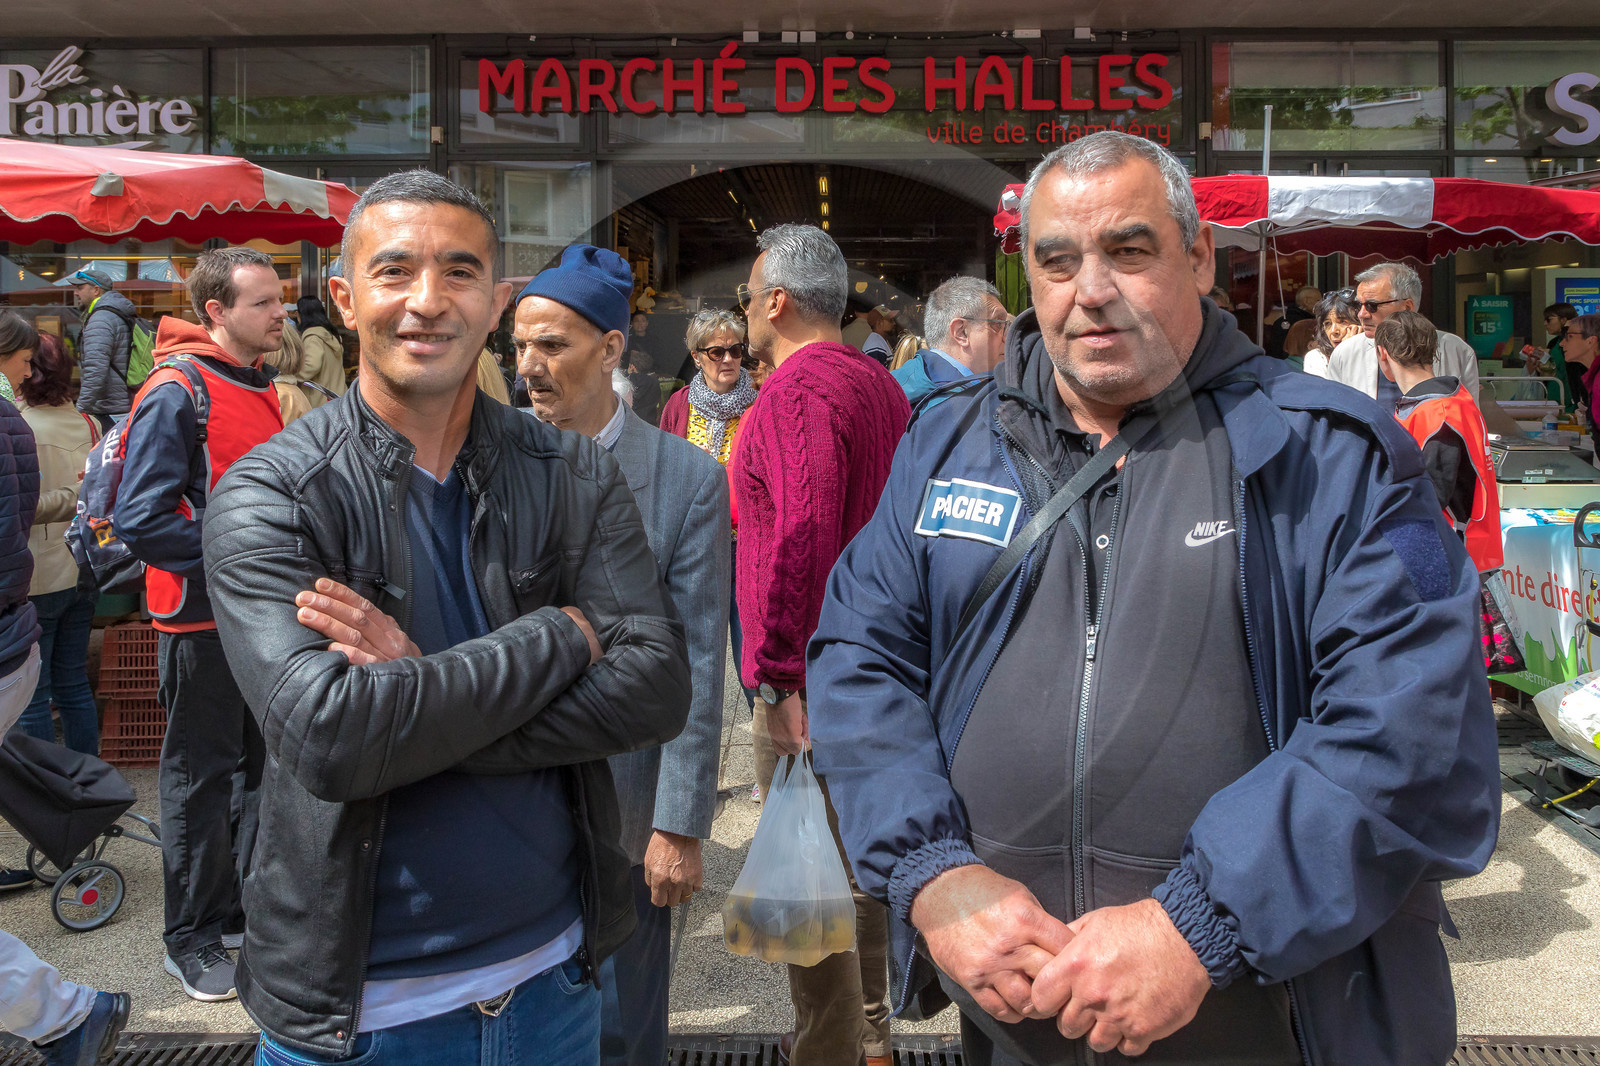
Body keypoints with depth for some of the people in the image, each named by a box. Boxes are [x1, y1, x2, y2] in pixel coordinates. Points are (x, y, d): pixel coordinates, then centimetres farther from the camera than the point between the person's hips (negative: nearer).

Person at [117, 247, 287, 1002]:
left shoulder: (262, 389, 12)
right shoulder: (176, 393, -15)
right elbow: (141, 519, -20)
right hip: (201, 616, -8)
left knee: (270, 762, 15)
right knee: (202, 775, 4)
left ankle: (249, 908, 32)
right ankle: (192, 938, 20)